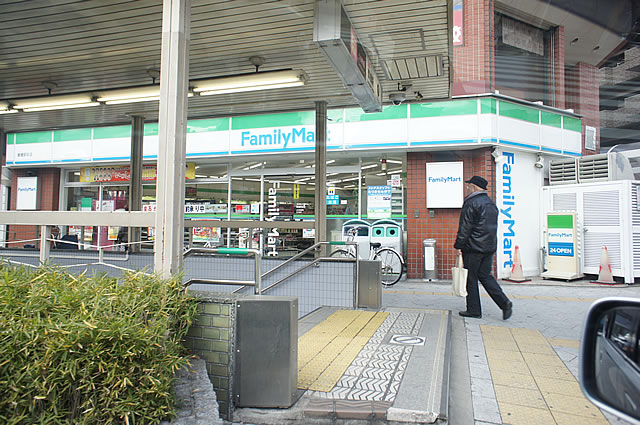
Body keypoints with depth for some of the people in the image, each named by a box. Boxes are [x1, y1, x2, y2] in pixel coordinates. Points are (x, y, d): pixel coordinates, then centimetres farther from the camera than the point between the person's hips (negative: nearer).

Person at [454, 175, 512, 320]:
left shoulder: (471, 203, -13)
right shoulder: (491, 203, 15)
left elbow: (465, 227, -16)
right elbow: (492, 226, 19)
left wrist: (459, 246, -10)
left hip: (473, 248, -8)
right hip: (489, 247, 8)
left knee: (471, 278, 2)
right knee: (485, 276, 14)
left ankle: (474, 310, 9)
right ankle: (504, 302, 2)